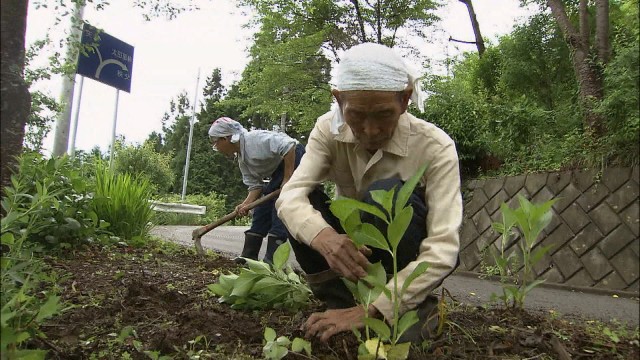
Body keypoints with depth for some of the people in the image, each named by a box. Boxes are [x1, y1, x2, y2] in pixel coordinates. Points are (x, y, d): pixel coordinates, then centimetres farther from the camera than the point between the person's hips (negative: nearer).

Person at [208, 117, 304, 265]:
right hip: (278, 173, 10)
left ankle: (272, 260, -13)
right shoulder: (242, 160, 7)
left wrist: (287, 179, -28)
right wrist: (246, 204, -16)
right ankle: (248, 256, 13)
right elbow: (255, 186, 3)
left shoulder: (255, 138, -22)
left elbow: (289, 145, -30)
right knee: (261, 210, 8)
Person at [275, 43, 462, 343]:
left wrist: (371, 310, -43)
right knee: (305, 204, -24)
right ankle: (343, 306, -16)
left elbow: (444, 249, -32)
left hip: (413, 260, -2)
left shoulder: (435, 146, -25)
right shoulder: (329, 130, -15)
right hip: (351, 248, 3)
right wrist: (323, 236, -51)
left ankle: (417, 309, -14)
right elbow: (290, 196, -27)